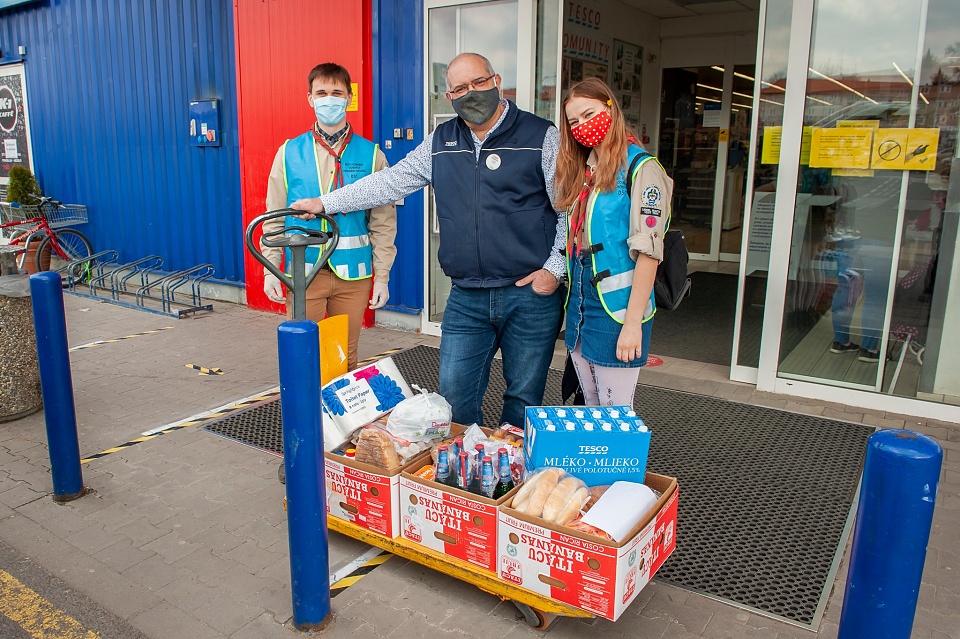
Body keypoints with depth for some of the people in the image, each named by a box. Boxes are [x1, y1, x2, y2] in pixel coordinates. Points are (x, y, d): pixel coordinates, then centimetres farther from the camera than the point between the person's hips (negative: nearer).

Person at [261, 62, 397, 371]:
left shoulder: (371, 154, 1)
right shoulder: (290, 152, 3)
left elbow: (384, 221, 2)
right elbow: (274, 218, 6)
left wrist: (382, 275, -1)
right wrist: (270, 270, 0)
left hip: (353, 274, 0)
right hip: (304, 271, 0)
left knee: (346, 357, 11)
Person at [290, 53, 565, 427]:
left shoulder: (542, 137, -2)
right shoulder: (440, 143, 11)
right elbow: (390, 183, 15)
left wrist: (554, 268, -9)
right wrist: (325, 203, 12)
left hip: (531, 295, -3)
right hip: (466, 299, 4)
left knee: (524, 398, 8)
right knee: (454, 396, 4)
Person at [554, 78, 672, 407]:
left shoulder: (640, 168, -10)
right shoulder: (582, 169, 13)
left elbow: (647, 252, -17)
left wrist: (633, 322, -21)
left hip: (616, 309, -7)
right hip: (579, 306, 8)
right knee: (590, 412, 18)